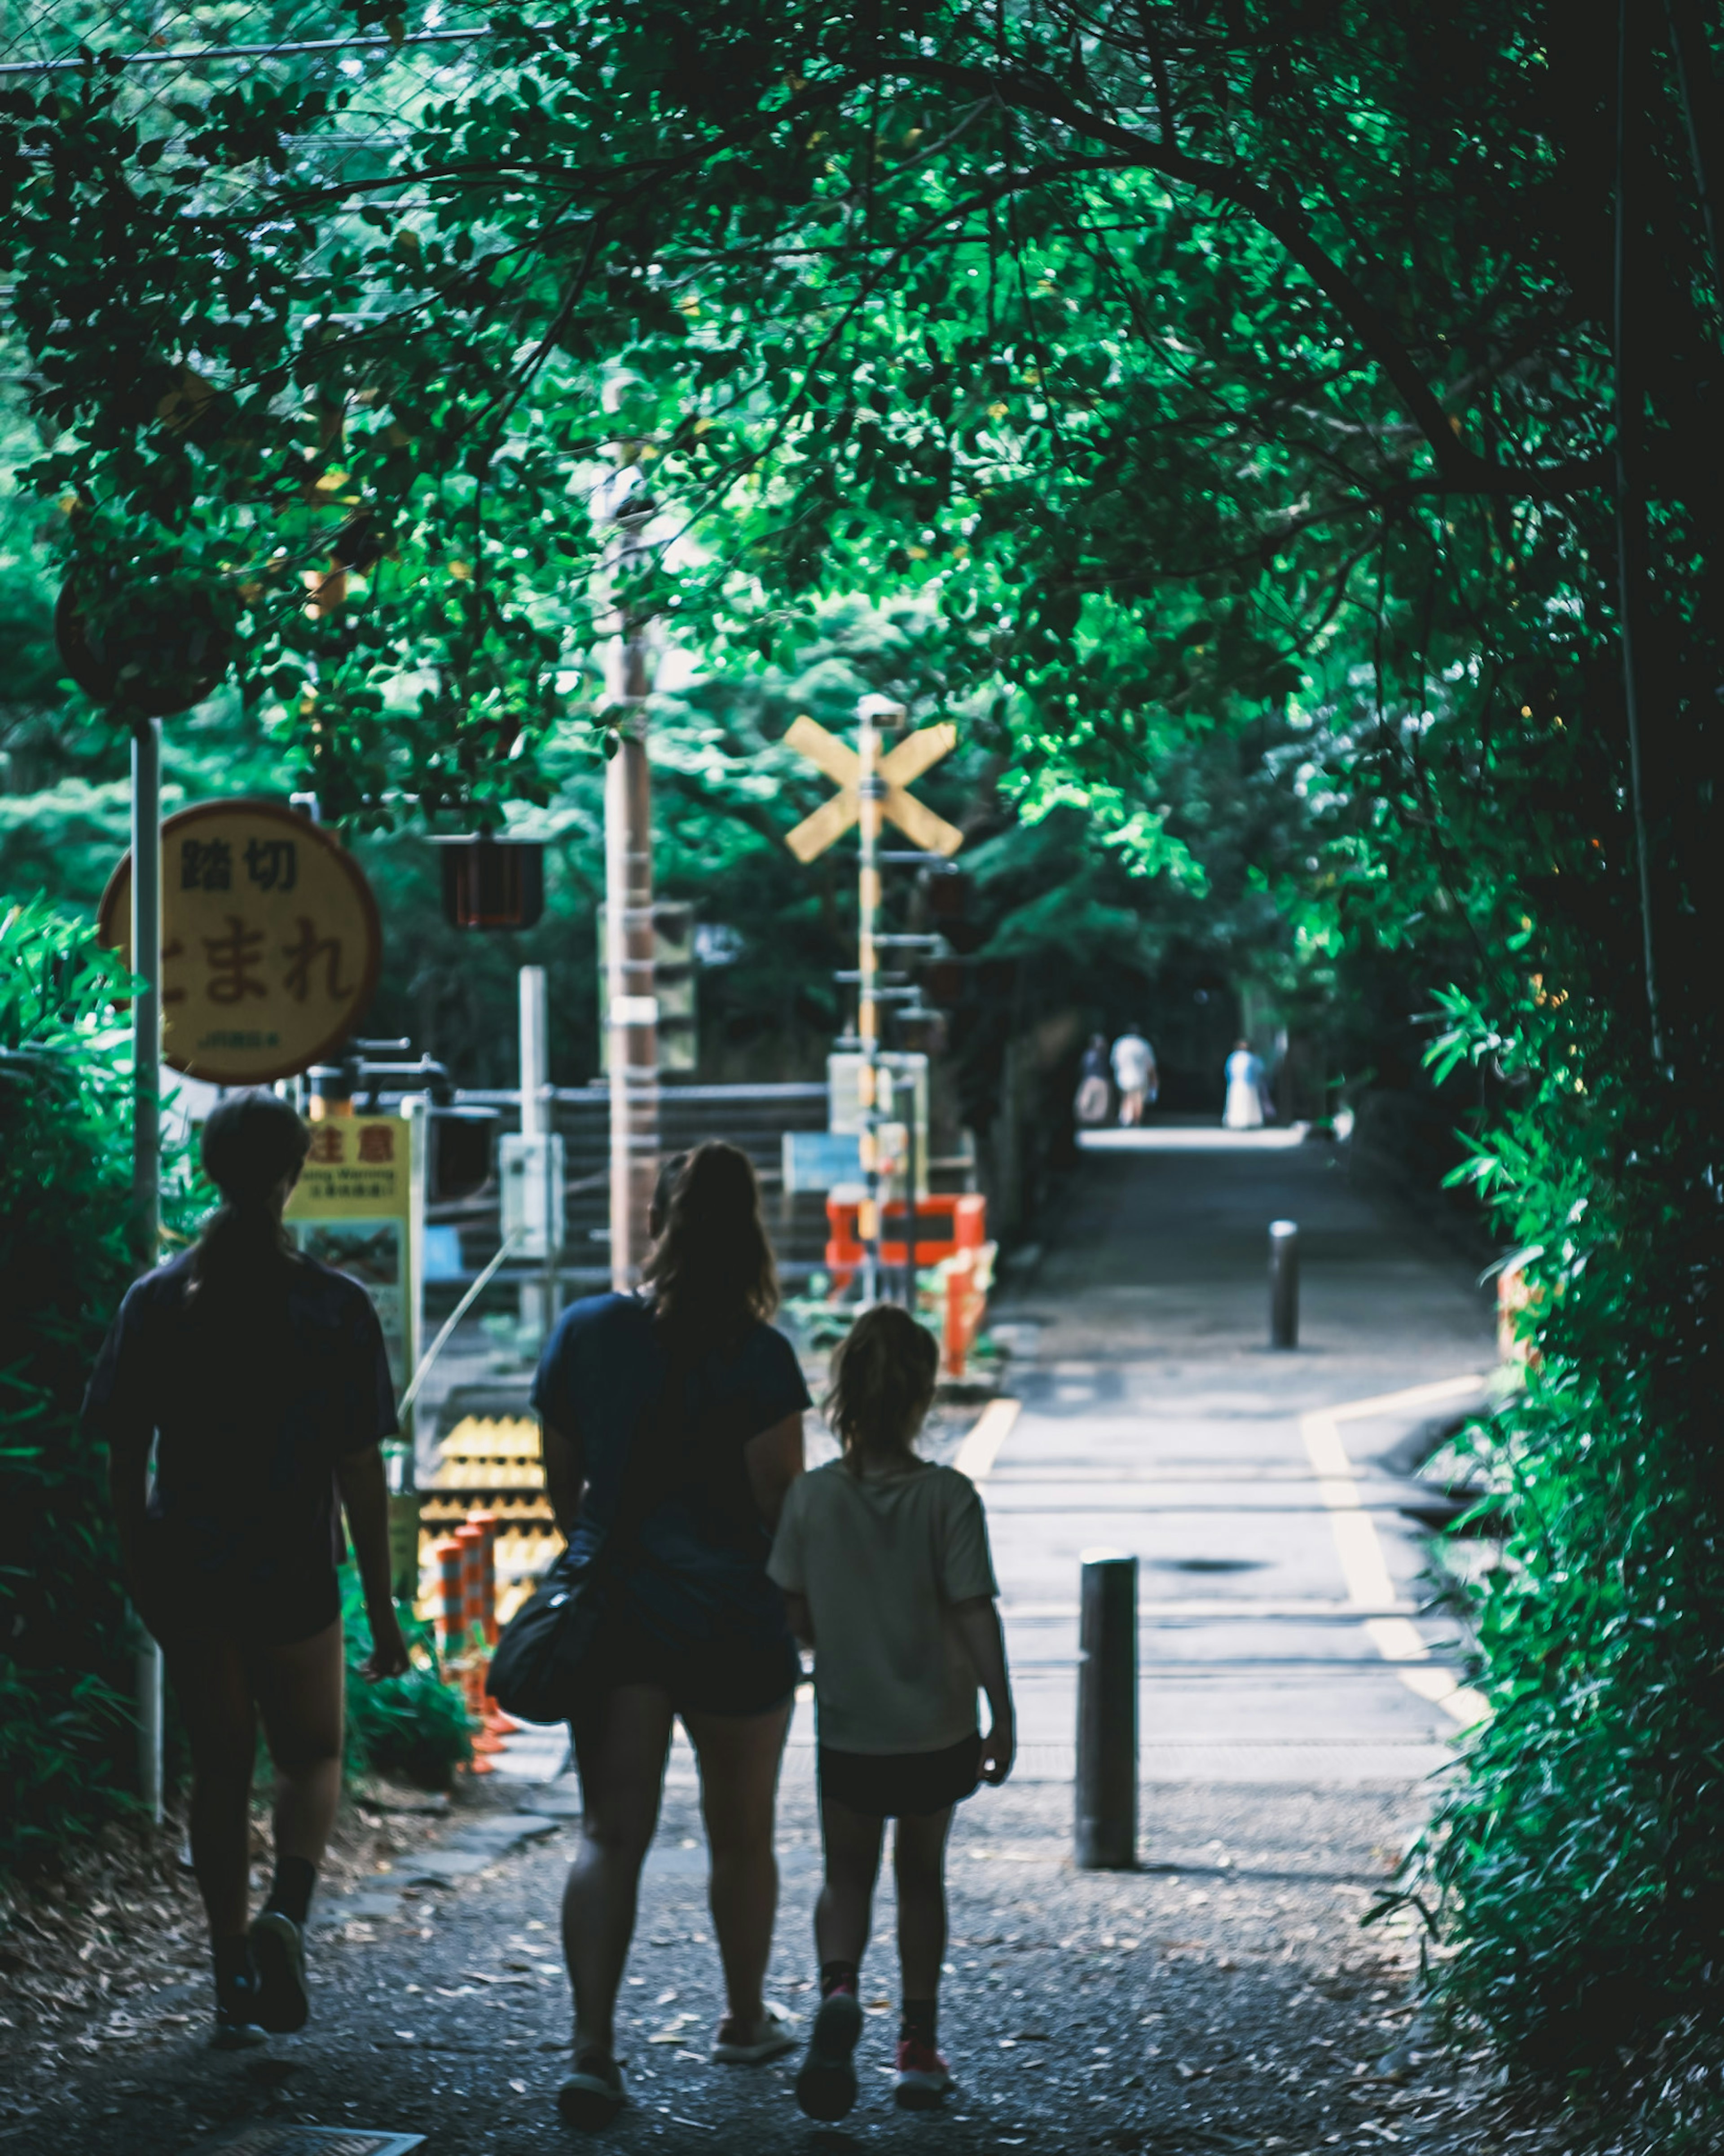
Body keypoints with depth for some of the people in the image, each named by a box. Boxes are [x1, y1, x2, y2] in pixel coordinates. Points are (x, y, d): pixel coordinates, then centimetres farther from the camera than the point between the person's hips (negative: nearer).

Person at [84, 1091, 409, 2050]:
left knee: (221, 1768, 13)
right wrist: (384, 1609, -1)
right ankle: (287, 1912, -11)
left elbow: (126, 1457, 2)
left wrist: (142, 1569, 17)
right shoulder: (336, 1306, -7)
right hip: (294, 1575, -2)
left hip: (187, 1574, 2)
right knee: (313, 1756, 16)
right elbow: (362, 1471, -7)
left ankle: (236, 1983, 13)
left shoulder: (158, 1299, -1)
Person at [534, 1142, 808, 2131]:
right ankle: (746, 2020, 34)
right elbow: (782, 1501, -13)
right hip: (734, 1621, -2)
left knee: (612, 1833, 0)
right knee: (742, 1833, 17)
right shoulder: (757, 1357, -13)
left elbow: (561, 1478, 9)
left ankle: (593, 2049, -14)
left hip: (612, 1608, 3)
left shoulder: (584, 1332, 0)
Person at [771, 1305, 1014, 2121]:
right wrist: (1003, 1715, -9)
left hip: (848, 1729, 1)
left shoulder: (811, 1497, -9)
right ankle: (919, 2045, 21)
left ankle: (838, 1990, -15)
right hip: (936, 1728, 0)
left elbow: (795, 1615, -2)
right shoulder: (949, 1497, -14)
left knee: (847, 1875, 14)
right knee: (922, 1875, 17)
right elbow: (975, 1613, -15)